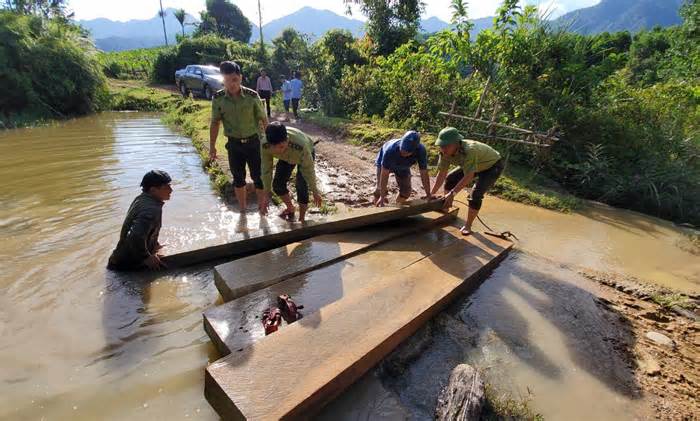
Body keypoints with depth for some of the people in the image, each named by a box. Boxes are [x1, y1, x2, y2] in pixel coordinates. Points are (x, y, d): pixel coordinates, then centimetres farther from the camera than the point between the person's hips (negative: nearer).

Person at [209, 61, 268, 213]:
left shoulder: (252, 96, -11)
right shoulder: (218, 98, -6)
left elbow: (263, 119, -3)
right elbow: (215, 123, 2)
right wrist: (212, 146, 3)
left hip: (253, 141, -2)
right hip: (234, 144, 2)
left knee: (258, 176, 3)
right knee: (238, 178, 12)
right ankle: (242, 209, 28)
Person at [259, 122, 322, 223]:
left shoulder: (300, 145, -45)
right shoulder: (265, 145, -35)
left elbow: (308, 170, -30)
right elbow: (266, 169, -21)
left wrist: (315, 191, -17)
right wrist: (267, 194, -14)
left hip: (306, 154, -4)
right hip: (285, 157, 4)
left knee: (301, 187, -17)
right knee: (277, 185, -3)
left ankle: (302, 219, 4)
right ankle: (290, 209, 26)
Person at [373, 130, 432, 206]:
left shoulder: (421, 150, -38)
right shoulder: (390, 150, -44)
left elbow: (424, 173, -27)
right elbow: (384, 174, -38)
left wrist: (428, 194, -21)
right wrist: (382, 197, -36)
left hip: (403, 167, 3)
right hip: (384, 163, -3)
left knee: (406, 192, -1)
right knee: (381, 189, -14)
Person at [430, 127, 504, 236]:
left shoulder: (469, 150, -41)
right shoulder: (445, 152, -21)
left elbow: (468, 177, -39)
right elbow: (442, 174, -15)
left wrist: (452, 193, -38)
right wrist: (432, 194, -16)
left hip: (493, 165, -7)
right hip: (476, 165, 7)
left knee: (476, 194, -22)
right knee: (450, 179, 4)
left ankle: (468, 226, -7)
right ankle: (447, 208, 22)